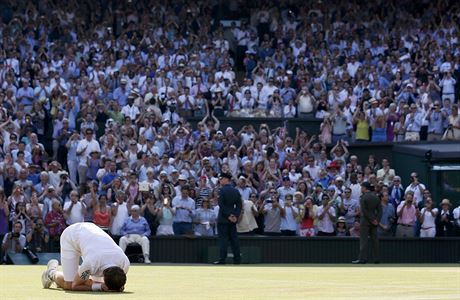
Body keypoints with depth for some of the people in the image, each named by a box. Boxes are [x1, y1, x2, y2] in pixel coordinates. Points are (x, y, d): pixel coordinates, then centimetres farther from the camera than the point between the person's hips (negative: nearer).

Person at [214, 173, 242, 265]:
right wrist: (235, 215, 1)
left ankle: (222, 259, -8)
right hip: (233, 219, 6)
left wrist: (228, 216, -13)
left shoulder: (222, 190, -11)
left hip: (223, 219, -6)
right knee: (234, 238, 8)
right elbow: (239, 205, 6)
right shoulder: (236, 191, 9)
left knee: (223, 239, -5)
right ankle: (237, 259, 8)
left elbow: (221, 205, -17)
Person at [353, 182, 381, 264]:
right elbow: (380, 210, 5)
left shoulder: (363, 197, -9)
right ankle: (376, 258, 10)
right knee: (374, 239, 9)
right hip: (374, 221, 6)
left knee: (363, 239, -6)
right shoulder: (376, 197, 10)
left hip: (365, 220, -6)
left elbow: (364, 210, -16)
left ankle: (363, 258, -10)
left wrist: (372, 220, -12)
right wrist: (377, 220, -2)